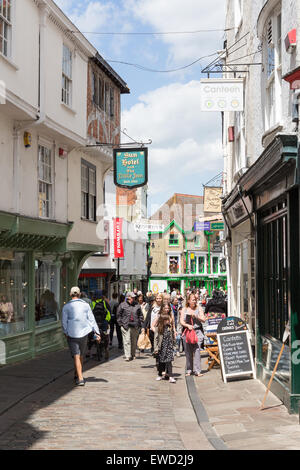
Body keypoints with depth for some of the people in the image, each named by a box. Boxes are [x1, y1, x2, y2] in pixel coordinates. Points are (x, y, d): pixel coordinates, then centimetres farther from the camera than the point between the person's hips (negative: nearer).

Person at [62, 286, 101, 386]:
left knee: (76, 356, -4)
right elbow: (92, 320, -1)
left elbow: (64, 322, 0)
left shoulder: (66, 306, -3)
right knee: (81, 355, 18)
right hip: (84, 333, 2)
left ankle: (80, 378, -14)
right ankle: (77, 375, 33)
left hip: (72, 334, -2)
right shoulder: (85, 305, 1)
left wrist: (66, 333, 15)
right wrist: (97, 333, 0)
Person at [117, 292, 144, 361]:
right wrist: (121, 323, 0)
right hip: (126, 326, -3)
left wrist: (140, 323, 7)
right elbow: (118, 315, 7)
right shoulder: (122, 305, 2)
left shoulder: (137, 305, 10)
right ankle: (127, 356, -9)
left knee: (134, 341, 9)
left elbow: (141, 315, 15)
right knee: (127, 341, -9)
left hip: (135, 327, 3)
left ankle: (133, 355, 23)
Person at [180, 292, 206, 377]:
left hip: (197, 331, -1)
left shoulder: (199, 309, 10)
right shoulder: (184, 310, 11)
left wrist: (196, 316, -12)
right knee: (188, 352, 2)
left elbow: (203, 320, 4)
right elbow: (182, 321, 4)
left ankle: (197, 370, -10)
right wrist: (188, 325, -14)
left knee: (197, 350, -10)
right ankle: (189, 370, 11)